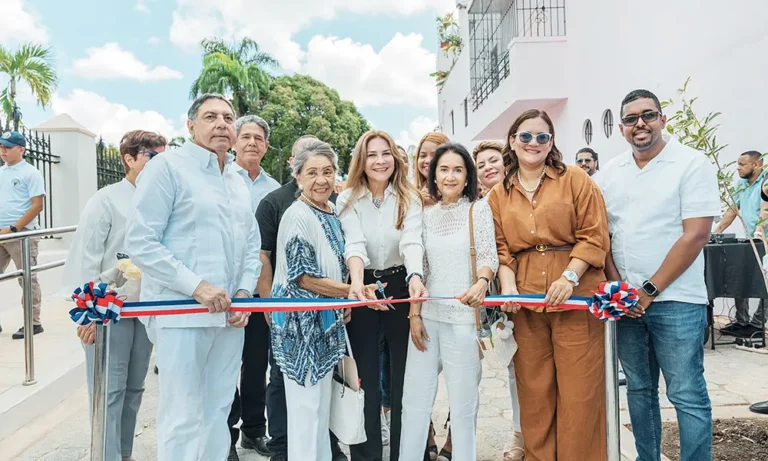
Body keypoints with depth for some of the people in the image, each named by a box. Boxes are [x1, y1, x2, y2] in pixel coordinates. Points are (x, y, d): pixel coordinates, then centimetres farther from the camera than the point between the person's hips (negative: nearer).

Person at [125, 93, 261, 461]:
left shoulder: (237, 182, 16)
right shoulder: (167, 167, -5)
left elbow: (252, 245, 19)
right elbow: (140, 242, -13)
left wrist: (244, 291, 2)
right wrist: (196, 286, -18)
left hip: (230, 315, 7)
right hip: (181, 313, -6)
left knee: (218, 412, 15)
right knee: (183, 419, -2)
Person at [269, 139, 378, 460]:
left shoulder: (333, 214, 9)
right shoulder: (297, 216, -16)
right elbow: (305, 277, -20)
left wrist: (347, 300, 8)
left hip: (327, 320, 8)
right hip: (301, 322, -8)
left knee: (322, 403, 17)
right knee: (306, 405, 1)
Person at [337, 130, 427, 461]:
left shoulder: (409, 198, -2)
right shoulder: (348, 199, -2)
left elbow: (412, 241, -18)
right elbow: (354, 244, -17)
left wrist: (415, 277, -39)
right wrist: (357, 282, -36)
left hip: (400, 285, 0)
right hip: (364, 285, 0)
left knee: (403, 374, 7)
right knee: (364, 376, 7)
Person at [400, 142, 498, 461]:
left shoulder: (478, 209, 1)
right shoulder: (426, 214, 10)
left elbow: (489, 256, -6)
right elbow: (419, 267, 10)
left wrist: (481, 282, -28)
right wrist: (414, 314, 4)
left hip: (463, 315, -3)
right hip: (427, 314, 4)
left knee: (463, 401, 4)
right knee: (415, 397, 9)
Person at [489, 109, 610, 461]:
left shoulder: (575, 179, 3)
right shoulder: (499, 195, 13)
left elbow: (594, 235, -3)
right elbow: (501, 247, 9)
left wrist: (569, 277, -15)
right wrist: (507, 285, -8)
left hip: (575, 294, -2)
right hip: (526, 300, 3)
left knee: (578, 391, 1)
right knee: (534, 392, 9)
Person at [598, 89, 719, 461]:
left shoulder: (692, 164, -6)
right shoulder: (609, 173, 9)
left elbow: (695, 235, -12)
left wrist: (649, 290, -13)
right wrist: (617, 285, -3)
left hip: (675, 300, -4)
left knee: (687, 395, 0)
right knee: (639, 389, 14)